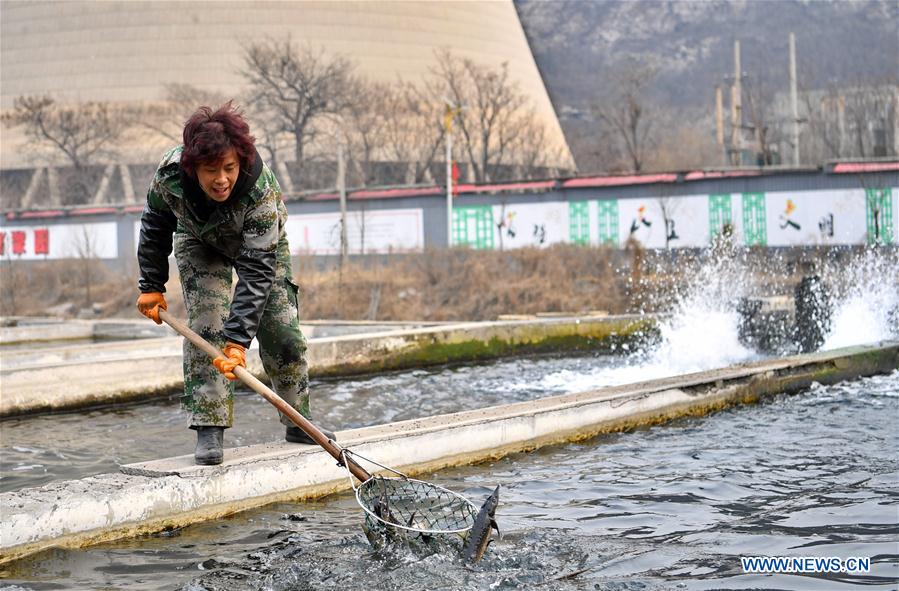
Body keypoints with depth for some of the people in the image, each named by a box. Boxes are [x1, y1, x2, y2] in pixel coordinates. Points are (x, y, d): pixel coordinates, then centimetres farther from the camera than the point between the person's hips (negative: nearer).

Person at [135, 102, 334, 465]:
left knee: (281, 327, -3)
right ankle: (209, 429, -14)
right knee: (206, 323, -18)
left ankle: (298, 423, 16)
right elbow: (155, 224, -11)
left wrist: (238, 339, -46)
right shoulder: (170, 173, -36)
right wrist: (152, 285, -7)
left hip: (260, 240, -1)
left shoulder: (261, 190, -43)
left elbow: (256, 273, -42)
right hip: (199, 241, 1)